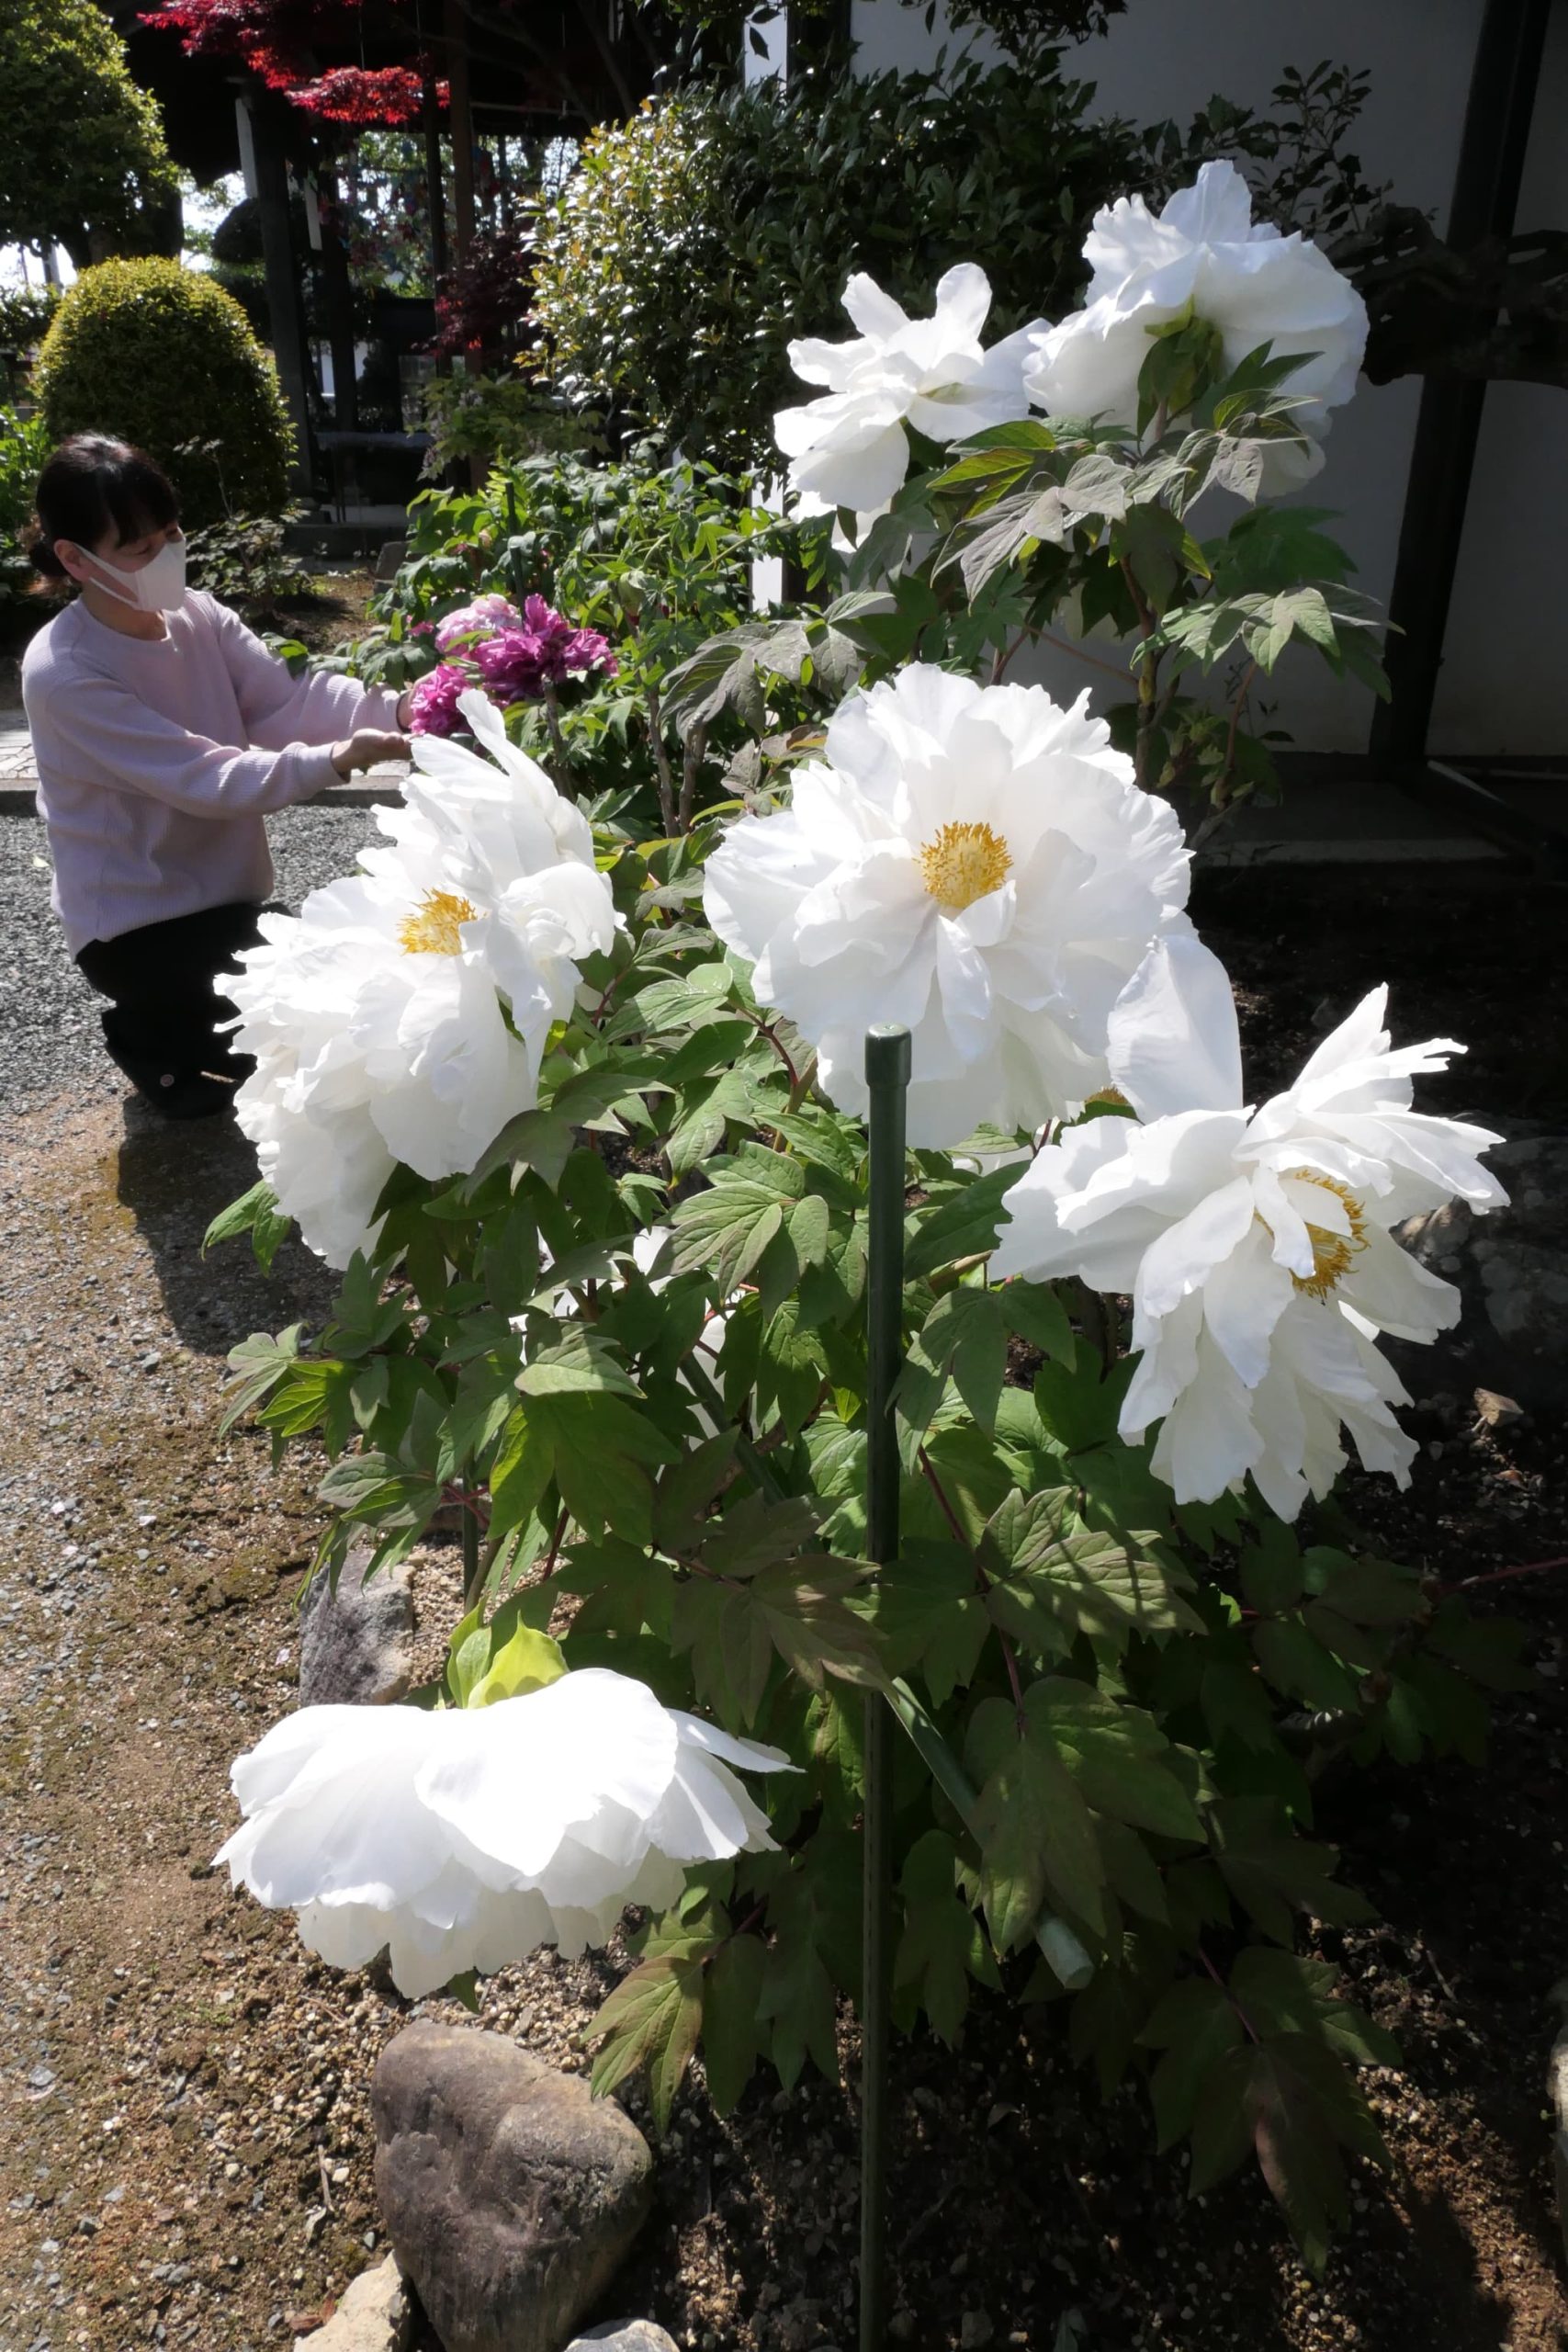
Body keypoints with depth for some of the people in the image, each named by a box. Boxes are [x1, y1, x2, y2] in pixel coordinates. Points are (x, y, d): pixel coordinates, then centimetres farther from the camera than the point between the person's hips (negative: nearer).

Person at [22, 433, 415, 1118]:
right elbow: (204, 779, -28)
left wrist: (398, 710, -31)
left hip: (224, 891, 7)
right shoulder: (62, 674, -22)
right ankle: (152, 1038, 11)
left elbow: (288, 698, -13)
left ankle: (189, 1015, 25)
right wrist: (335, 759, -39)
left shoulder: (197, 615, -1)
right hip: (132, 921, -7)